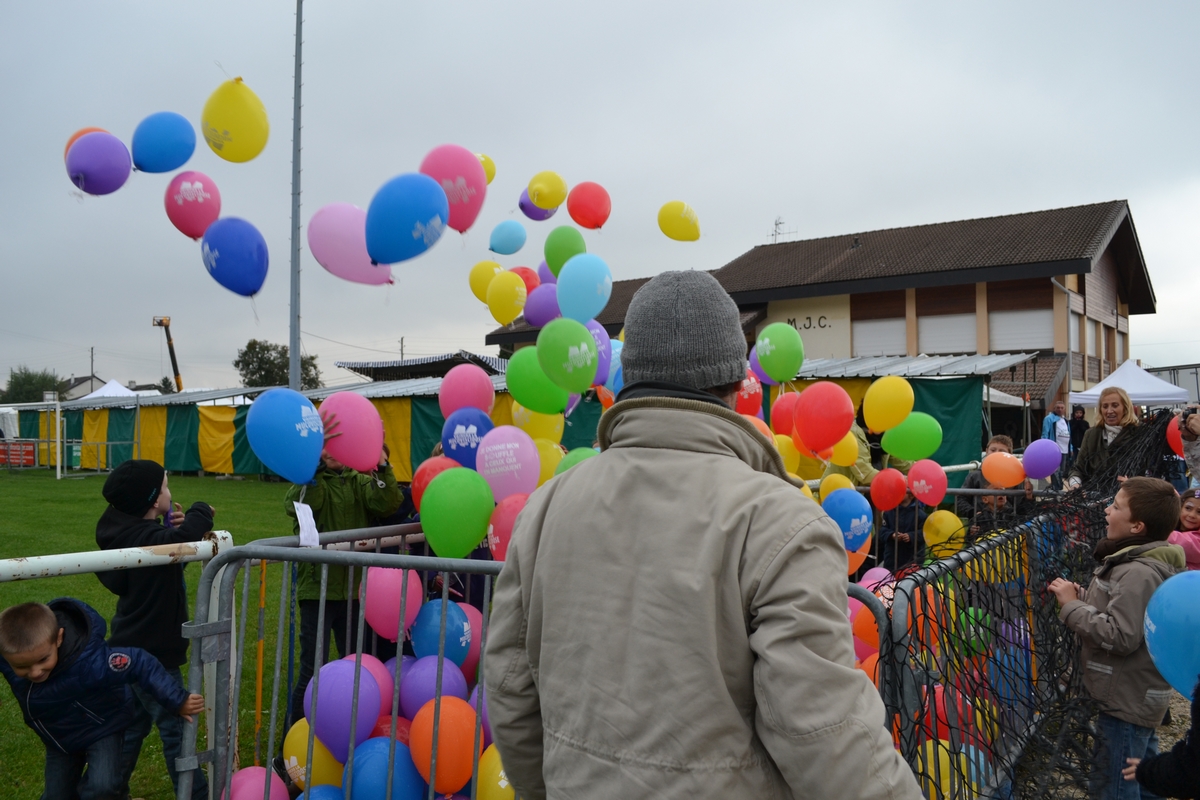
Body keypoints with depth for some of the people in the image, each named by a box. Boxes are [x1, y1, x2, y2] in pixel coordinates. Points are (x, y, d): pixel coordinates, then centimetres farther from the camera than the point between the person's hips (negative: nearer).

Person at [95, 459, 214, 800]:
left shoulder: (133, 534, 4)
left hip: (135, 647, 10)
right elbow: (182, 539, -49)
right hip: (151, 652, -10)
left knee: (136, 721, 22)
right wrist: (200, 513, -29)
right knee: (175, 726, 3)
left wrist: (176, 528, -3)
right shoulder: (145, 538, -27)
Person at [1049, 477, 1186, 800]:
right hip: (1139, 695, 10)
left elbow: (1120, 636, -28)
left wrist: (1072, 606, -19)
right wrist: (1082, 597, -1)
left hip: (1127, 701, -10)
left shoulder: (1139, 573, -25)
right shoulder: (1141, 561, 8)